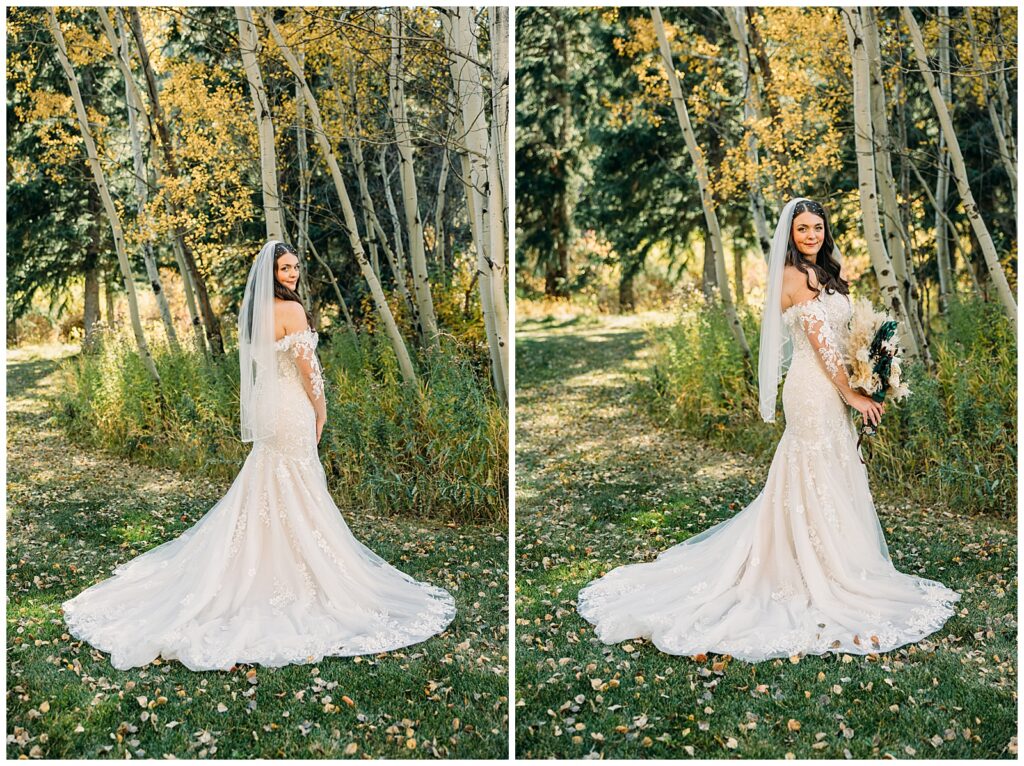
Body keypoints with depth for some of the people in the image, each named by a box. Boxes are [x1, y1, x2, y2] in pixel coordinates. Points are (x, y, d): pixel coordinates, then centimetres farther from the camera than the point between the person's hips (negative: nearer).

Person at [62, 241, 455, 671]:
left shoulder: (256, 310, 10)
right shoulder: (291, 309, -15)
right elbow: (307, 366, -15)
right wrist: (321, 409, -1)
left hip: (266, 406, 8)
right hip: (292, 407, -8)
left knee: (265, 490, 16)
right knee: (297, 494, 0)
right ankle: (301, 575, 9)